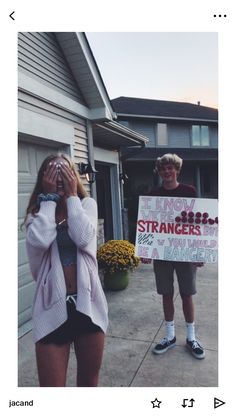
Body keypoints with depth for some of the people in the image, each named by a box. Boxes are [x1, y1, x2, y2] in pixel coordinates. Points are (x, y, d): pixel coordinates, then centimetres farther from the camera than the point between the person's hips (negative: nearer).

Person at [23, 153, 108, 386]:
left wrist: (71, 195, -11)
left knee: (89, 381, 19)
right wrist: (49, 197, -10)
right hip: (52, 306, 0)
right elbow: (40, 240, -20)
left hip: (87, 303, 1)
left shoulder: (87, 204, 0)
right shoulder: (37, 212, 2)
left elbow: (83, 238, -19)